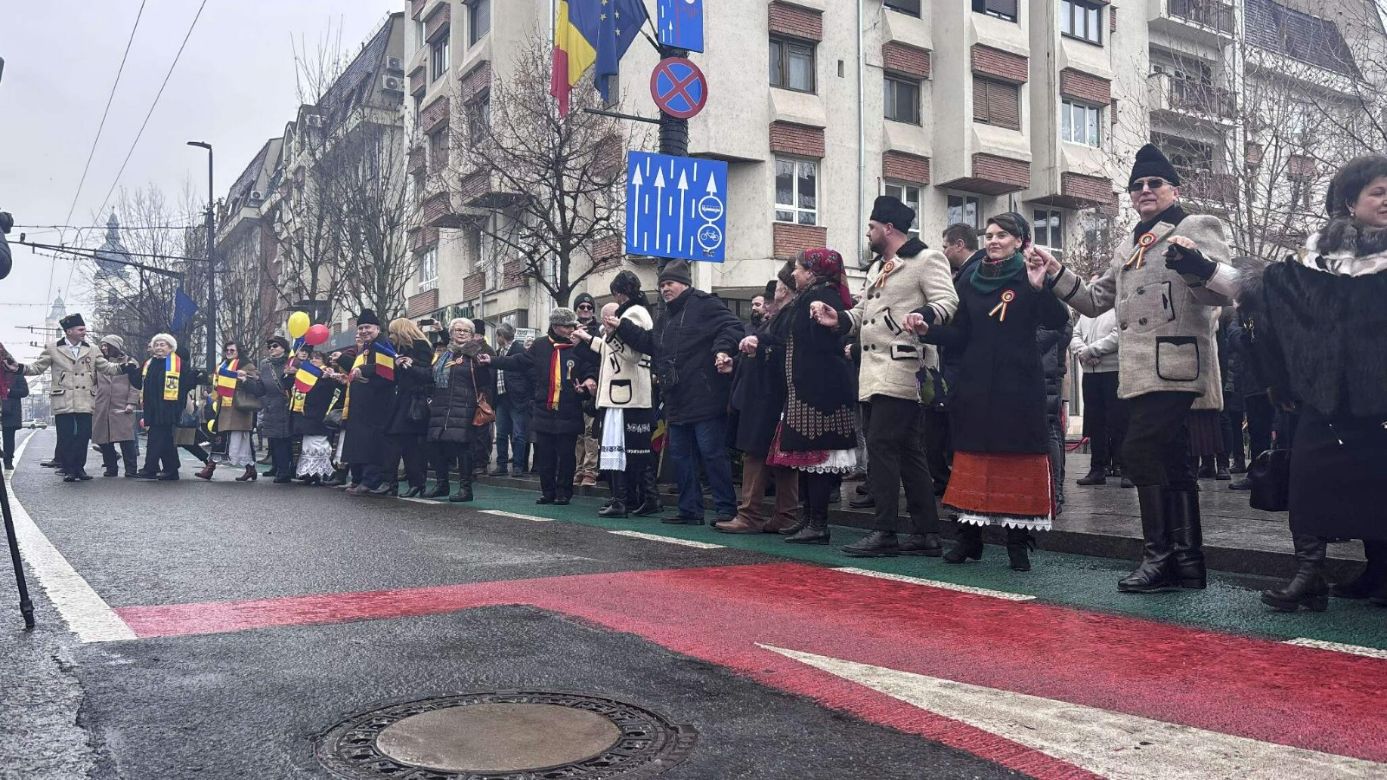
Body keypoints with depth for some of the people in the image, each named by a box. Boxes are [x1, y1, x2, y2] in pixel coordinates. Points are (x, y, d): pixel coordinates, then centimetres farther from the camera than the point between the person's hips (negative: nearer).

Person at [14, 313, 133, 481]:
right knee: (65, 438, -1)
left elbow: (106, 367, 7)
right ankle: (68, 470, 9)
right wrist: (19, 367, -14)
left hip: (85, 403, 2)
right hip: (63, 402, -2)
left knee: (83, 437, 2)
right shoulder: (52, 349, 4)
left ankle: (79, 468, 14)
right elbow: (37, 367, 4)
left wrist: (122, 367, -10)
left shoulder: (91, 351, 11)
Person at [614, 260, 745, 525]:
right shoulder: (665, 317, 22)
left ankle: (726, 508, 0)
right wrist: (621, 326, 14)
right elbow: (649, 342, 20)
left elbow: (733, 327, -14)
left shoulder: (704, 304, -4)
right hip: (677, 402, 9)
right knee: (681, 455, 11)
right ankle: (690, 510, 19)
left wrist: (723, 350, -30)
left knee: (712, 453, -7)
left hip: (705, 400, -9)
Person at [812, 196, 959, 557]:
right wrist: (839, 320, 7)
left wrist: (924, 315, -34)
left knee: (881, 445, -13)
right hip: (875, 373, 9)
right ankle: (926, 534, 13)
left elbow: (948, 301, -15)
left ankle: (884, 532, -9)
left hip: (901, 370, -9)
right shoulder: (880, 269, 25)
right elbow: (864, 313, 27)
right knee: (907, 450, 9)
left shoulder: (926, 259, -3)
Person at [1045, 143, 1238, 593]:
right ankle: (1186, 562, 16)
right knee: (1169, 463, 10)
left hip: (1175, 367, -8)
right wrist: (1056, 273, 15)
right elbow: (1095, 301, 25)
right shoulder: (1129, 246, 22)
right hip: (1139, 373, 8)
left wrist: (1195, 263, -30)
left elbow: (1226, 289, -12)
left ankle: (1159, 555, -8)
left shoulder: (1197, 228, 0)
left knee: (1140, 452, -16)